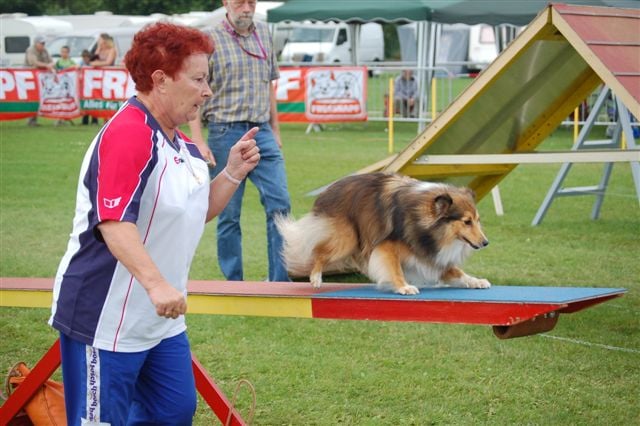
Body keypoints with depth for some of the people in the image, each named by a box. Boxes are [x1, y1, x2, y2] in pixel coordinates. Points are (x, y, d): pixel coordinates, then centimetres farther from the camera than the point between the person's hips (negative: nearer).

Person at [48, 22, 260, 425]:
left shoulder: (182, 144, 11)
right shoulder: (127, 134, -20)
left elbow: (197, 213, 21)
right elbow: (114, 222, -30)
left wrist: (233, 173, 6)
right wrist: (155, 283, -41)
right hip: (107, 321, -10)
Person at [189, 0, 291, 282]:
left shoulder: (263, 33, 12)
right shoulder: (210, 40, -4)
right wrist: (198, 142, -12)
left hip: (262, 132, 4)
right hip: (225, 133, -4)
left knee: (280, 204, -5)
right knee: (228, 213, 2)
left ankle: (280, 282, -2)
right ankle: (233, 284, 11)